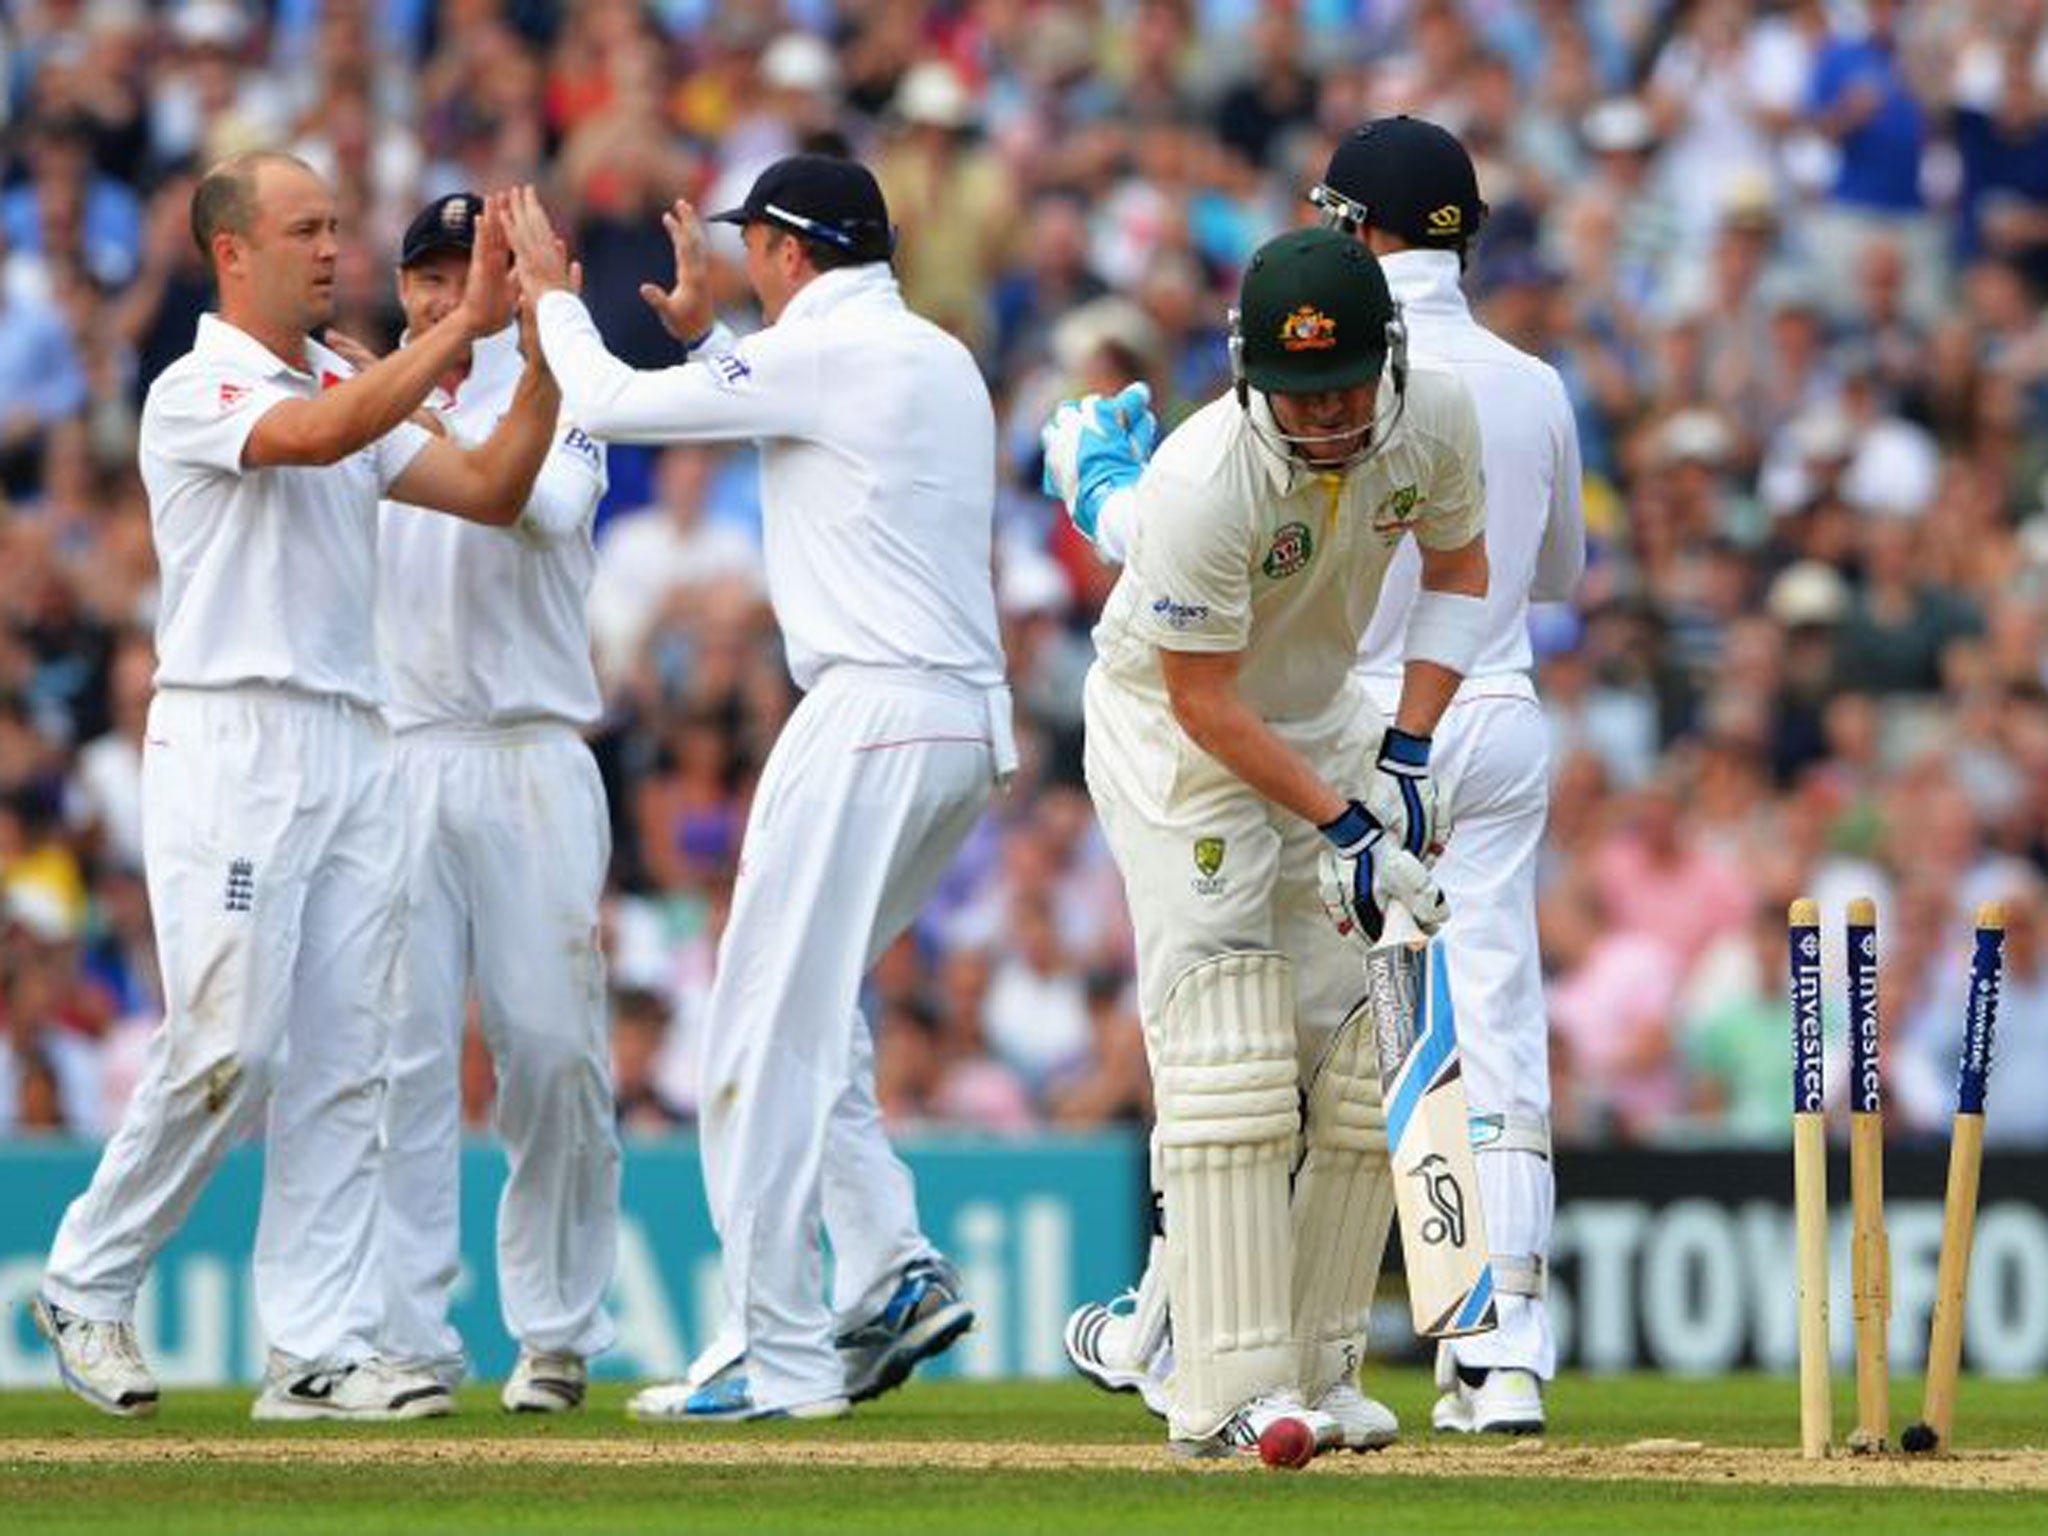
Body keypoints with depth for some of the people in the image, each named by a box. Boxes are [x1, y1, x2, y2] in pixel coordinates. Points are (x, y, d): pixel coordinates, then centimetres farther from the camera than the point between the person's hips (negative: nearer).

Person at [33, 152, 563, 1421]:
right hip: (231, 742, -7)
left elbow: (492, 491, 13)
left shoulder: (347, 389, 18)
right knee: (229, 1044, -12)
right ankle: (89, 1282, 6)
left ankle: (314, 1352, 0)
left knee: (343, 1060, 1)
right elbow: (318, 436, -25)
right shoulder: (196, 390, -6)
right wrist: (466, 324, -22)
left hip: (352, 745, 7)